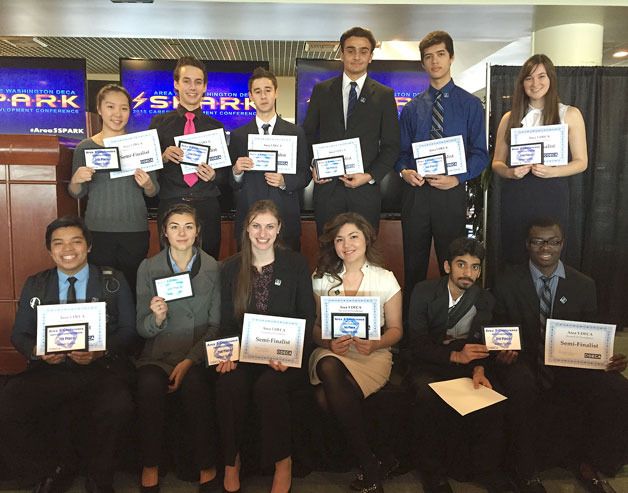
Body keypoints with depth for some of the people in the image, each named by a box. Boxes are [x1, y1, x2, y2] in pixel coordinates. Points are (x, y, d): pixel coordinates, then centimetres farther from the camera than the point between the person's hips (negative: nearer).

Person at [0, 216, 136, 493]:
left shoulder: (114, 282, 10)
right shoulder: (35, 286, 17)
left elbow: (128, 331, 4)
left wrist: (99, 351, -15)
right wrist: (37, 351, -10)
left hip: (102, 369, -2)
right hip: (49, 370, 3)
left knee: (117, 408, -34)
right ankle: (55, 469, 3)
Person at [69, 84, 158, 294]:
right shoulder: (85, 147, 4)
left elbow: (153, 193, 7)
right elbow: (77, 194, 9)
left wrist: (147, 185, -15)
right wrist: (76, 180, -12)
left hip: (135, 230, 0)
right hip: (98, 230, 0)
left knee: (132, 288, 2)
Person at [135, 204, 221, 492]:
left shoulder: (212, 268, 2)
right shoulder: (148, 268, 4)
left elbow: (216, 324, 1)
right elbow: (141, 328, 5)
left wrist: (190, 361, -12)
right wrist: (156, 318, -20)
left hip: (198, 354, -1)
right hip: (158, 353, 1)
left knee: (194, 386, -31)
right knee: (150, 385, -30)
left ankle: (207, 466, -10)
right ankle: (150, 467, -9)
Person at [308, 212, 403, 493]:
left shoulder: (385, 279, 5)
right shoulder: (322, 279, 9)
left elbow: (395, 329, 6)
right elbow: (314, 325, 8)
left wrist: (375, 344, -15)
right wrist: (328, 343, -14)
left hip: (373, 354, -2)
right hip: (332, 352, 2)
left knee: (326, 398, -32)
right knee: (329, 370, -37)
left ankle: (369, 467, -12)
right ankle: (372, 466, -22)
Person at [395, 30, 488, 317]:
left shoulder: (470, 105, 4)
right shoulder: (411, 108, 12)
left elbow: (480, 153, -1)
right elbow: (402, 151, 12)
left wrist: (457, 178, -17)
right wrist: (404, 171, -10)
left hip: (451, 193, -2)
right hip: (415, 192, 2)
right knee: (414, 265, 9)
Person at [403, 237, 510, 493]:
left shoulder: (484, 299, 3)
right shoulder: (424, 292, -8)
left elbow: (481, 343, 1)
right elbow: (416, 344, -14)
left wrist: (479, 369, -22)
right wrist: (455, 356, -28)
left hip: (464, 361, 3)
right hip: (426, 363, -3)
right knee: (428, 395, -34)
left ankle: (485, 469, -7)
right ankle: (434, 472, -16)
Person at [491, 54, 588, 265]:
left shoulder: (570, 114, 6)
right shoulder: (509, 118, 9)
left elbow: (581, 162, 5)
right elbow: (497, 162, 12)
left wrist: (551, 171, -14)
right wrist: (510, 172, -10)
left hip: (552, 194, -1)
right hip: (515, 196, 1)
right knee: (513, 259, 4)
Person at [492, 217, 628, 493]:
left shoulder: (584, 286, 8)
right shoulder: (507, 284, 2)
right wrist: (503, 351, -18)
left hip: (569, 365, 3)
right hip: (524, 363, -2)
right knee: (520, 385, -37)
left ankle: (587, 463, 2)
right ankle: (526, 471, -12)